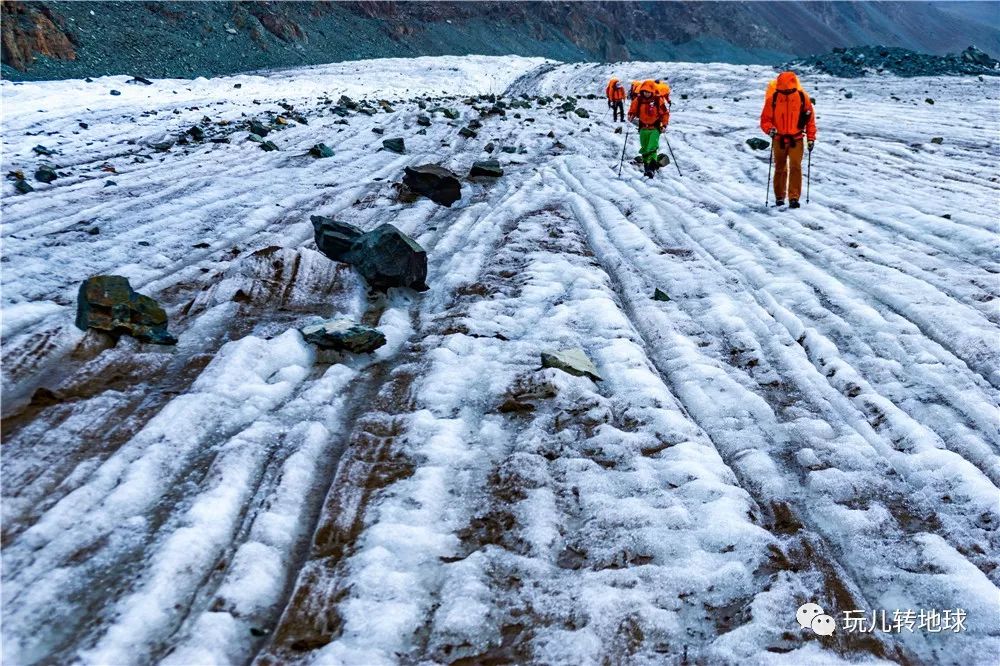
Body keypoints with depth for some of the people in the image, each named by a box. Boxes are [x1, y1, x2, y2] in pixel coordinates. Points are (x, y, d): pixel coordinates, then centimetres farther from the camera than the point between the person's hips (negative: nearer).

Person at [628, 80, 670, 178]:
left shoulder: (658, 100, -4)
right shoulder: (638, 100, 1)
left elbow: (665, 113, 2)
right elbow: (632, 111, 10)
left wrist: (664, 125, -7)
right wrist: (631, 116, -13)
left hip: (655, 128, -4)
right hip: (643, 128, 4)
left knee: (652, 149, -20)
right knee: (644, 149, 12)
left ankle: (651, 169, -28)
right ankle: (646, 166, 27)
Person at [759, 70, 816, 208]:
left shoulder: (802, 97, -6)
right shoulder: (773, 98, -8)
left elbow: (810, 119, 2)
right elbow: (765, 119, -2)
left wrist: (811, 138, 0)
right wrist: (769, 129, -23)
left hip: (796, 140, -1)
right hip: (779, 140, 1)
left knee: (795, 167, -12)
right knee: (780, 168, 11)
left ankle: (794, 198, -12)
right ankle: (779, 197, 24)